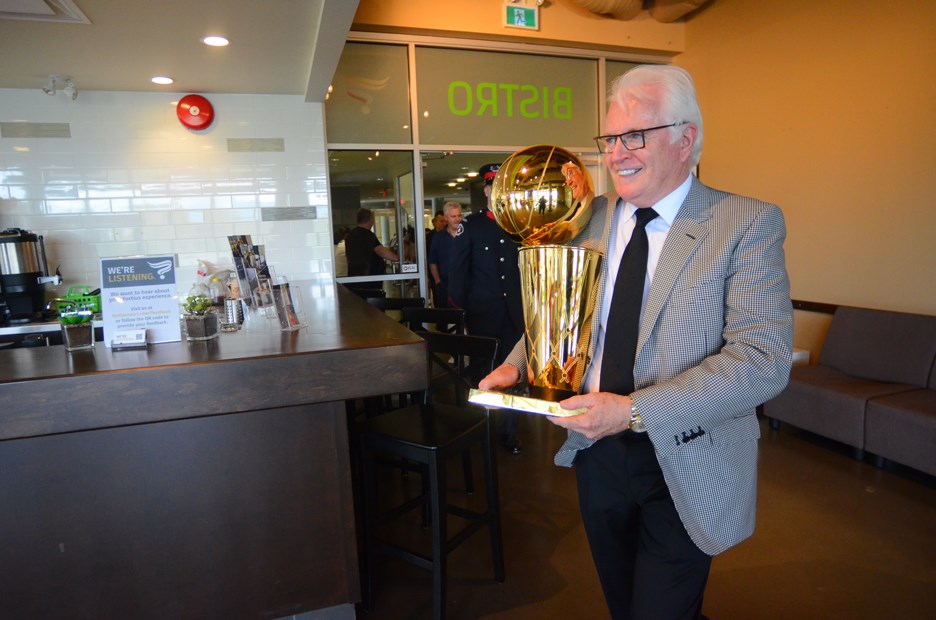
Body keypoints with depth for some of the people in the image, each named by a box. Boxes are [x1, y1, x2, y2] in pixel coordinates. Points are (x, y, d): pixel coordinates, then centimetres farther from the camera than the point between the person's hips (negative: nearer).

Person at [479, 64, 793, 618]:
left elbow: (763, 358, -22)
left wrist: (636, 410, -29)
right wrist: (516, 365, -6)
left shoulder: (748, 224, -14)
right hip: (597, 450, 5)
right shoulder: (592, 218, 2)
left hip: (683, 468, -4)